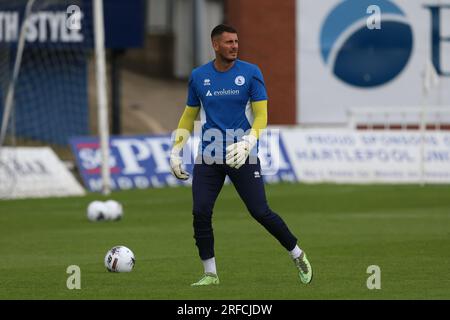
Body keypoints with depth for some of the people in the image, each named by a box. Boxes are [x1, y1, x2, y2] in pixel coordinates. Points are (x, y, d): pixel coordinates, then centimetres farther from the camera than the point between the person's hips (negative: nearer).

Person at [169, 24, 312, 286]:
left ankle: (298, 256, 15)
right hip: (209, 157, 3)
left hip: (242, 156, -3)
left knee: (260, 212, -6)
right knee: (200, 213, -9)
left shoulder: (250, 73, -3)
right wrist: (176, 151, 10)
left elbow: (261, 114, -7)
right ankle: (210, 274, 3)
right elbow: (189, 116, 16)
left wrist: (248, 143, -23)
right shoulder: (198, 76, 6)